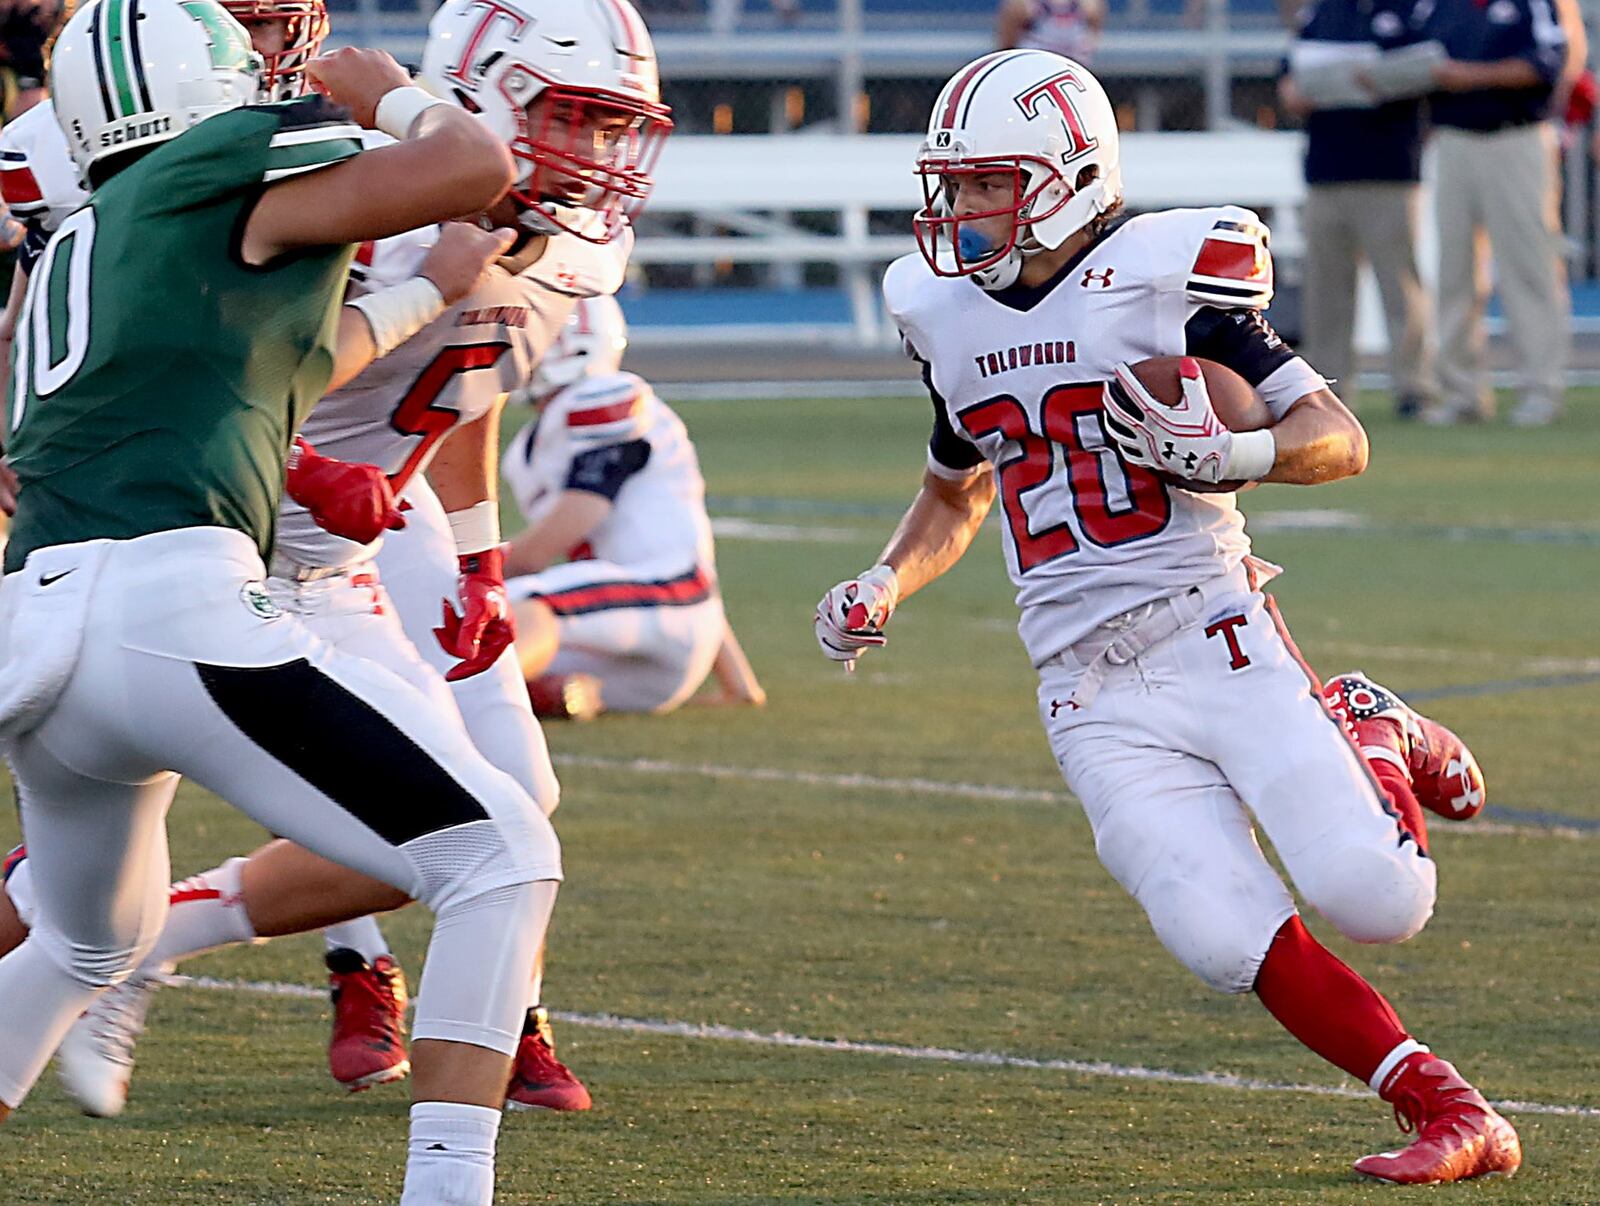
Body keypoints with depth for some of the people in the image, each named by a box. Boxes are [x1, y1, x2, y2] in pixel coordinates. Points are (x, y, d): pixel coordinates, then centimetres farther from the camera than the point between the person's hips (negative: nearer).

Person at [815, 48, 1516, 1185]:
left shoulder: (1165, 275, -5)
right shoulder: (948, 317, 14)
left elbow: (1341, 438, -5)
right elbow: (956, 495, 32)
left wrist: (1227, 454, -23)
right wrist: (884, 585, 14)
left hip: (1215, 638, -4)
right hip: (1094, 696, 4)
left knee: (1373, 900, -20)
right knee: (1236, 944, -18)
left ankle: (1376, 745, 14)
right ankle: (1451, 1114, -3)